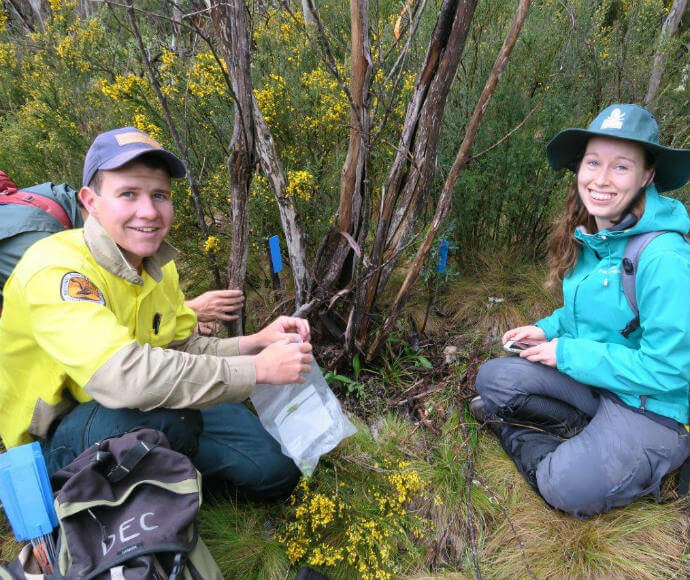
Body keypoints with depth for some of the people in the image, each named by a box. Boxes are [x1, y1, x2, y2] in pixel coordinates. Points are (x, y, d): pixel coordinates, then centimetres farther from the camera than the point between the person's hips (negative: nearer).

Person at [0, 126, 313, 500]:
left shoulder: (158, 265, -1)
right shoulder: (54, 270, -28)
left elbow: (182, 350, 2)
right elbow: (122, 375, -43)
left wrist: (254, 343, -16)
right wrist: (258, 369, -35)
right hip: (57, 439, -6)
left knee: (275, 472, -1)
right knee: (169, 415, -38)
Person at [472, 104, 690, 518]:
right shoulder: (590, 236, -1)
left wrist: (568, 353, -18)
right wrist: (550, 329, -2)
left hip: (654, 405, -6)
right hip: (593, 379, 7)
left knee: (569, 489, -24)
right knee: (493, 377, -11)